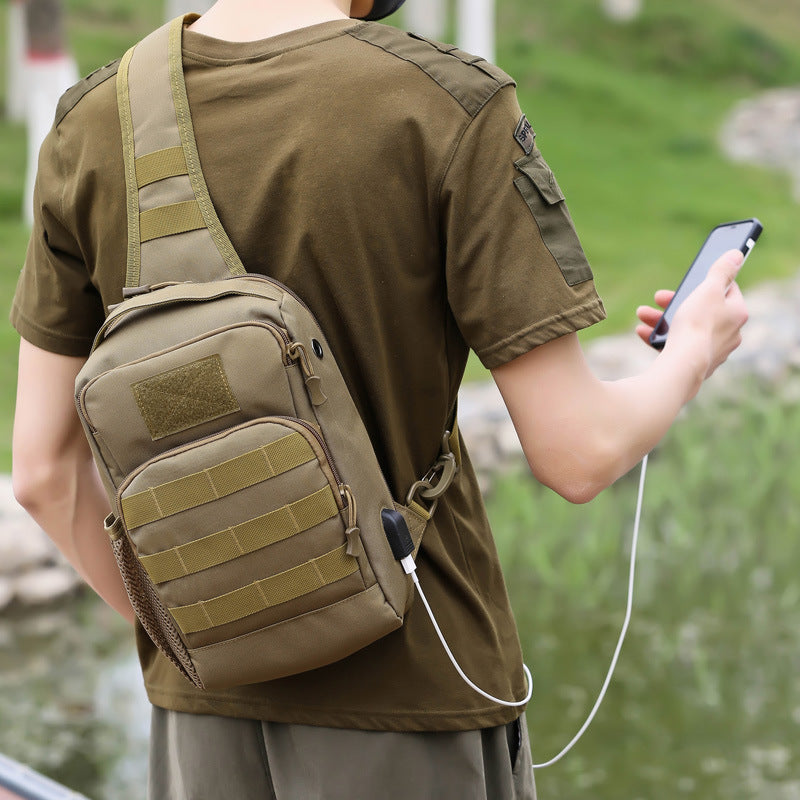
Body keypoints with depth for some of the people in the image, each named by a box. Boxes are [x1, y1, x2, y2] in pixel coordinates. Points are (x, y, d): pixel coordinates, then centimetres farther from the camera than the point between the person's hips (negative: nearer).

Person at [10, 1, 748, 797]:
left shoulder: (90, 127, -5)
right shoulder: (451, 110, -18)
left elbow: (44, 469, 0)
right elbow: (577, 454, -16)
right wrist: (692, 357, 6)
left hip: (210, 702, 4)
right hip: (418, 696, -4)